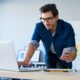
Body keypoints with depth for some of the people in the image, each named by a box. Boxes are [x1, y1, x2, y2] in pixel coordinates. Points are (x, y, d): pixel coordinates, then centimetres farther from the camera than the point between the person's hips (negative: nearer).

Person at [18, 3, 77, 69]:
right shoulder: (39, 27, -20)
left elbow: (73, 51, -30)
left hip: (64, 58, -2)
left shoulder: (67, 27, -28)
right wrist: (26, 60, -44)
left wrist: (69, 57, -53)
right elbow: (33, 44, -26)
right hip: (50, 56, 2)